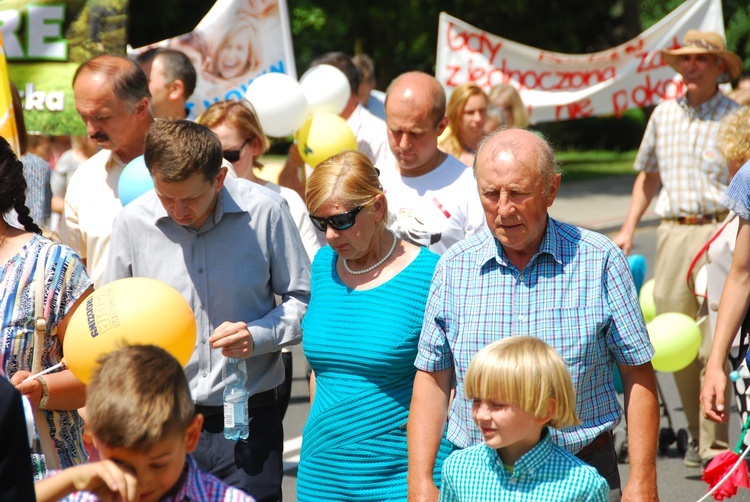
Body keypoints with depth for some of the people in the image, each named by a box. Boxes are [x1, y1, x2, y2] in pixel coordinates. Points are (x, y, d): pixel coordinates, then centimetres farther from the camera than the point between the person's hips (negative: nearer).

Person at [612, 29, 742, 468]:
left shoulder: (735, 116, 0)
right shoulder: (664, 114, 14)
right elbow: (648, 176, 25)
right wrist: (628, 230, 19)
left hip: (720, 231, -5)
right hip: (673, 232, 5)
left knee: (714, 344, -10)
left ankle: (714, 445, -6)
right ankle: (697, 435, 18)